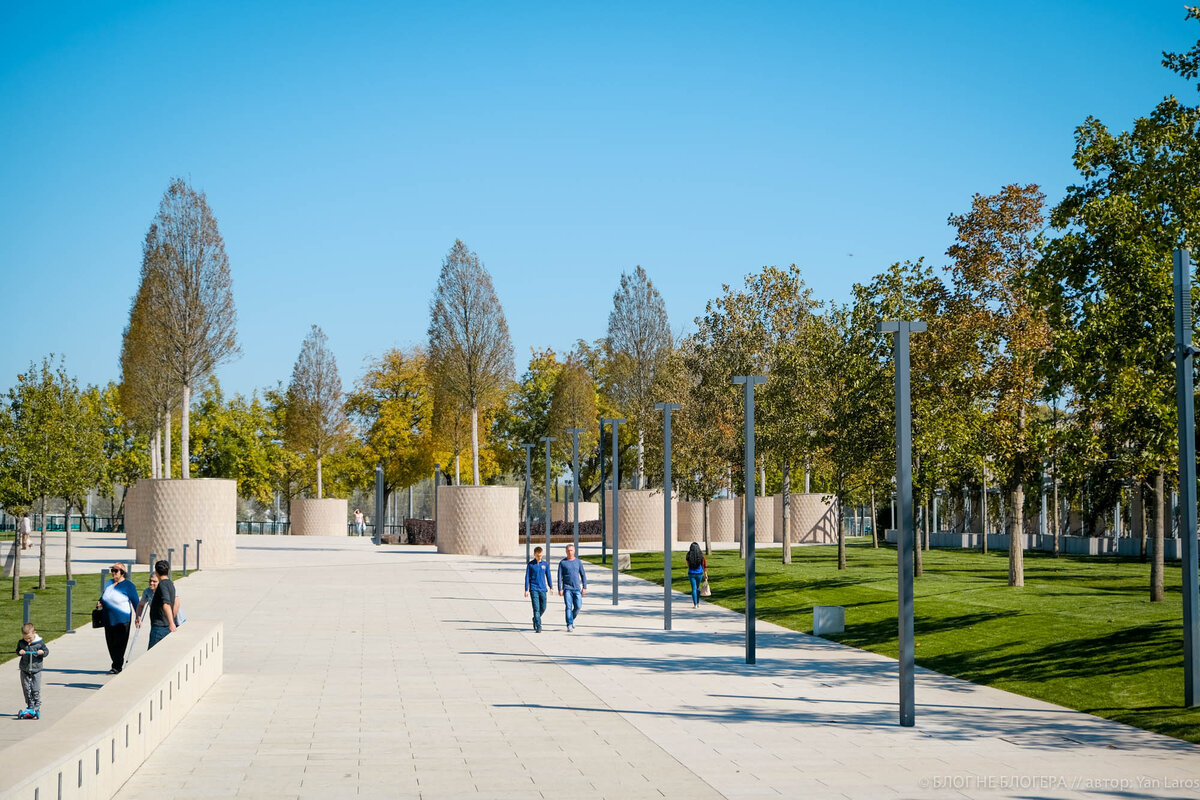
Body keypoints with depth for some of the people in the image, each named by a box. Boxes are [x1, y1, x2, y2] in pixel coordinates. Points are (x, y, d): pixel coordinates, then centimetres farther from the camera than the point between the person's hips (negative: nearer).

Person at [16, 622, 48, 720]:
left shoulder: (39, 642, -8)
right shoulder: (21, 643, -2)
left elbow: (46, 651, 1)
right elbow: (18, 650, 11)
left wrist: (42, 652, -20)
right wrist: (20, 652, -11)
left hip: (36, 669, -3)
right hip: (25, 670, 3)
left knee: (36, 689, -2)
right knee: (26, 689, 6)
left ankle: (37, 707, 9)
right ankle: (30, 706, 18)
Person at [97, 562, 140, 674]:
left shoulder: (128, 585, -7)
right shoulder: (108, 583, 12)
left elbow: (135, 602, -6)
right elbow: (104, 596, 25)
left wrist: (138, 617, -12)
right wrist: (99, 602, 2)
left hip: (122, 621, -6)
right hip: (108, 620, 6)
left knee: (119, 643, -4)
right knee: (110, 643, 8)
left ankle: (117, 667, 2)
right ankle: (116, 664, 20)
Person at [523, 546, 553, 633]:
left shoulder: (545, 564, 7)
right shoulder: (530, 565, -1)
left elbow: (548, 576, 13)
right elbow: (527, 577, 1)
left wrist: (551, 587, 8)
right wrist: (526, 590, -3)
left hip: (543, 589, 3)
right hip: (534, 589, -3)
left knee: (543, 608, 10)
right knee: (536, 608, -11)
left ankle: (535, 619, 37)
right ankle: (538, 627, -12)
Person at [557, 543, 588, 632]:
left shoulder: (578, 562, 9)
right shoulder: (562, 563, 3)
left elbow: (583, 575, 11)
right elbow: (560, 577, 2)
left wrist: (584, 587, 3)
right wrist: (560, 589, -5)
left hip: (577, 588, 2)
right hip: (567, 588, -2)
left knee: (578, 606, -3)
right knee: (568, 607, -10)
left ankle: (572, 619, 25)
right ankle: (569, 625, -9)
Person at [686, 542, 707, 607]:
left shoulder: (689, 555, -8)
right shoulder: (701, 555, -6)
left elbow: (688, 565, 5)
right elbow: (704, 565, -2)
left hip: (691, 573, -1)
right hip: (699, 574, 1)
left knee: (694, 588, 3)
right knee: (697, 588, 20)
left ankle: (695, 604, -3)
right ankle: (698, 603, 27)